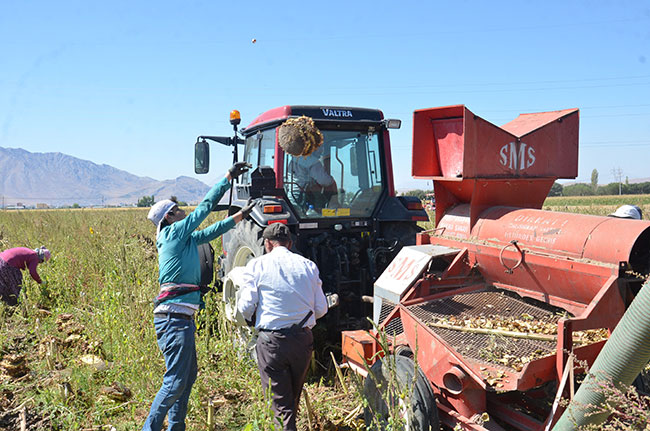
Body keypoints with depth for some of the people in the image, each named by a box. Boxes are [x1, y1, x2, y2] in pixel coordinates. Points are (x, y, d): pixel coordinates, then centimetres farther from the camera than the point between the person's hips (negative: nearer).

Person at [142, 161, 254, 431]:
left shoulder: (187, 239, 16)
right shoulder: (175, 233, -9)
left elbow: (212, 231, 29)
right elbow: (205, 206, -8)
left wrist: (240, 216, 31)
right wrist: (228, 177, -2)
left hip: (181, 318, 10)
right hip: (174, 318, -10)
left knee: (188, 375, 18)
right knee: (176, 381, -7)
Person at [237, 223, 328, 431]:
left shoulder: (256, 265, -2)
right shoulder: (308, 265, 6)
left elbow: (246, 308, -6)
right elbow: (321, 309, 6)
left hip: (271, 340, -3)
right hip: (303, 338, 4)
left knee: (279, 401, 3)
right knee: (294, 396, 21)